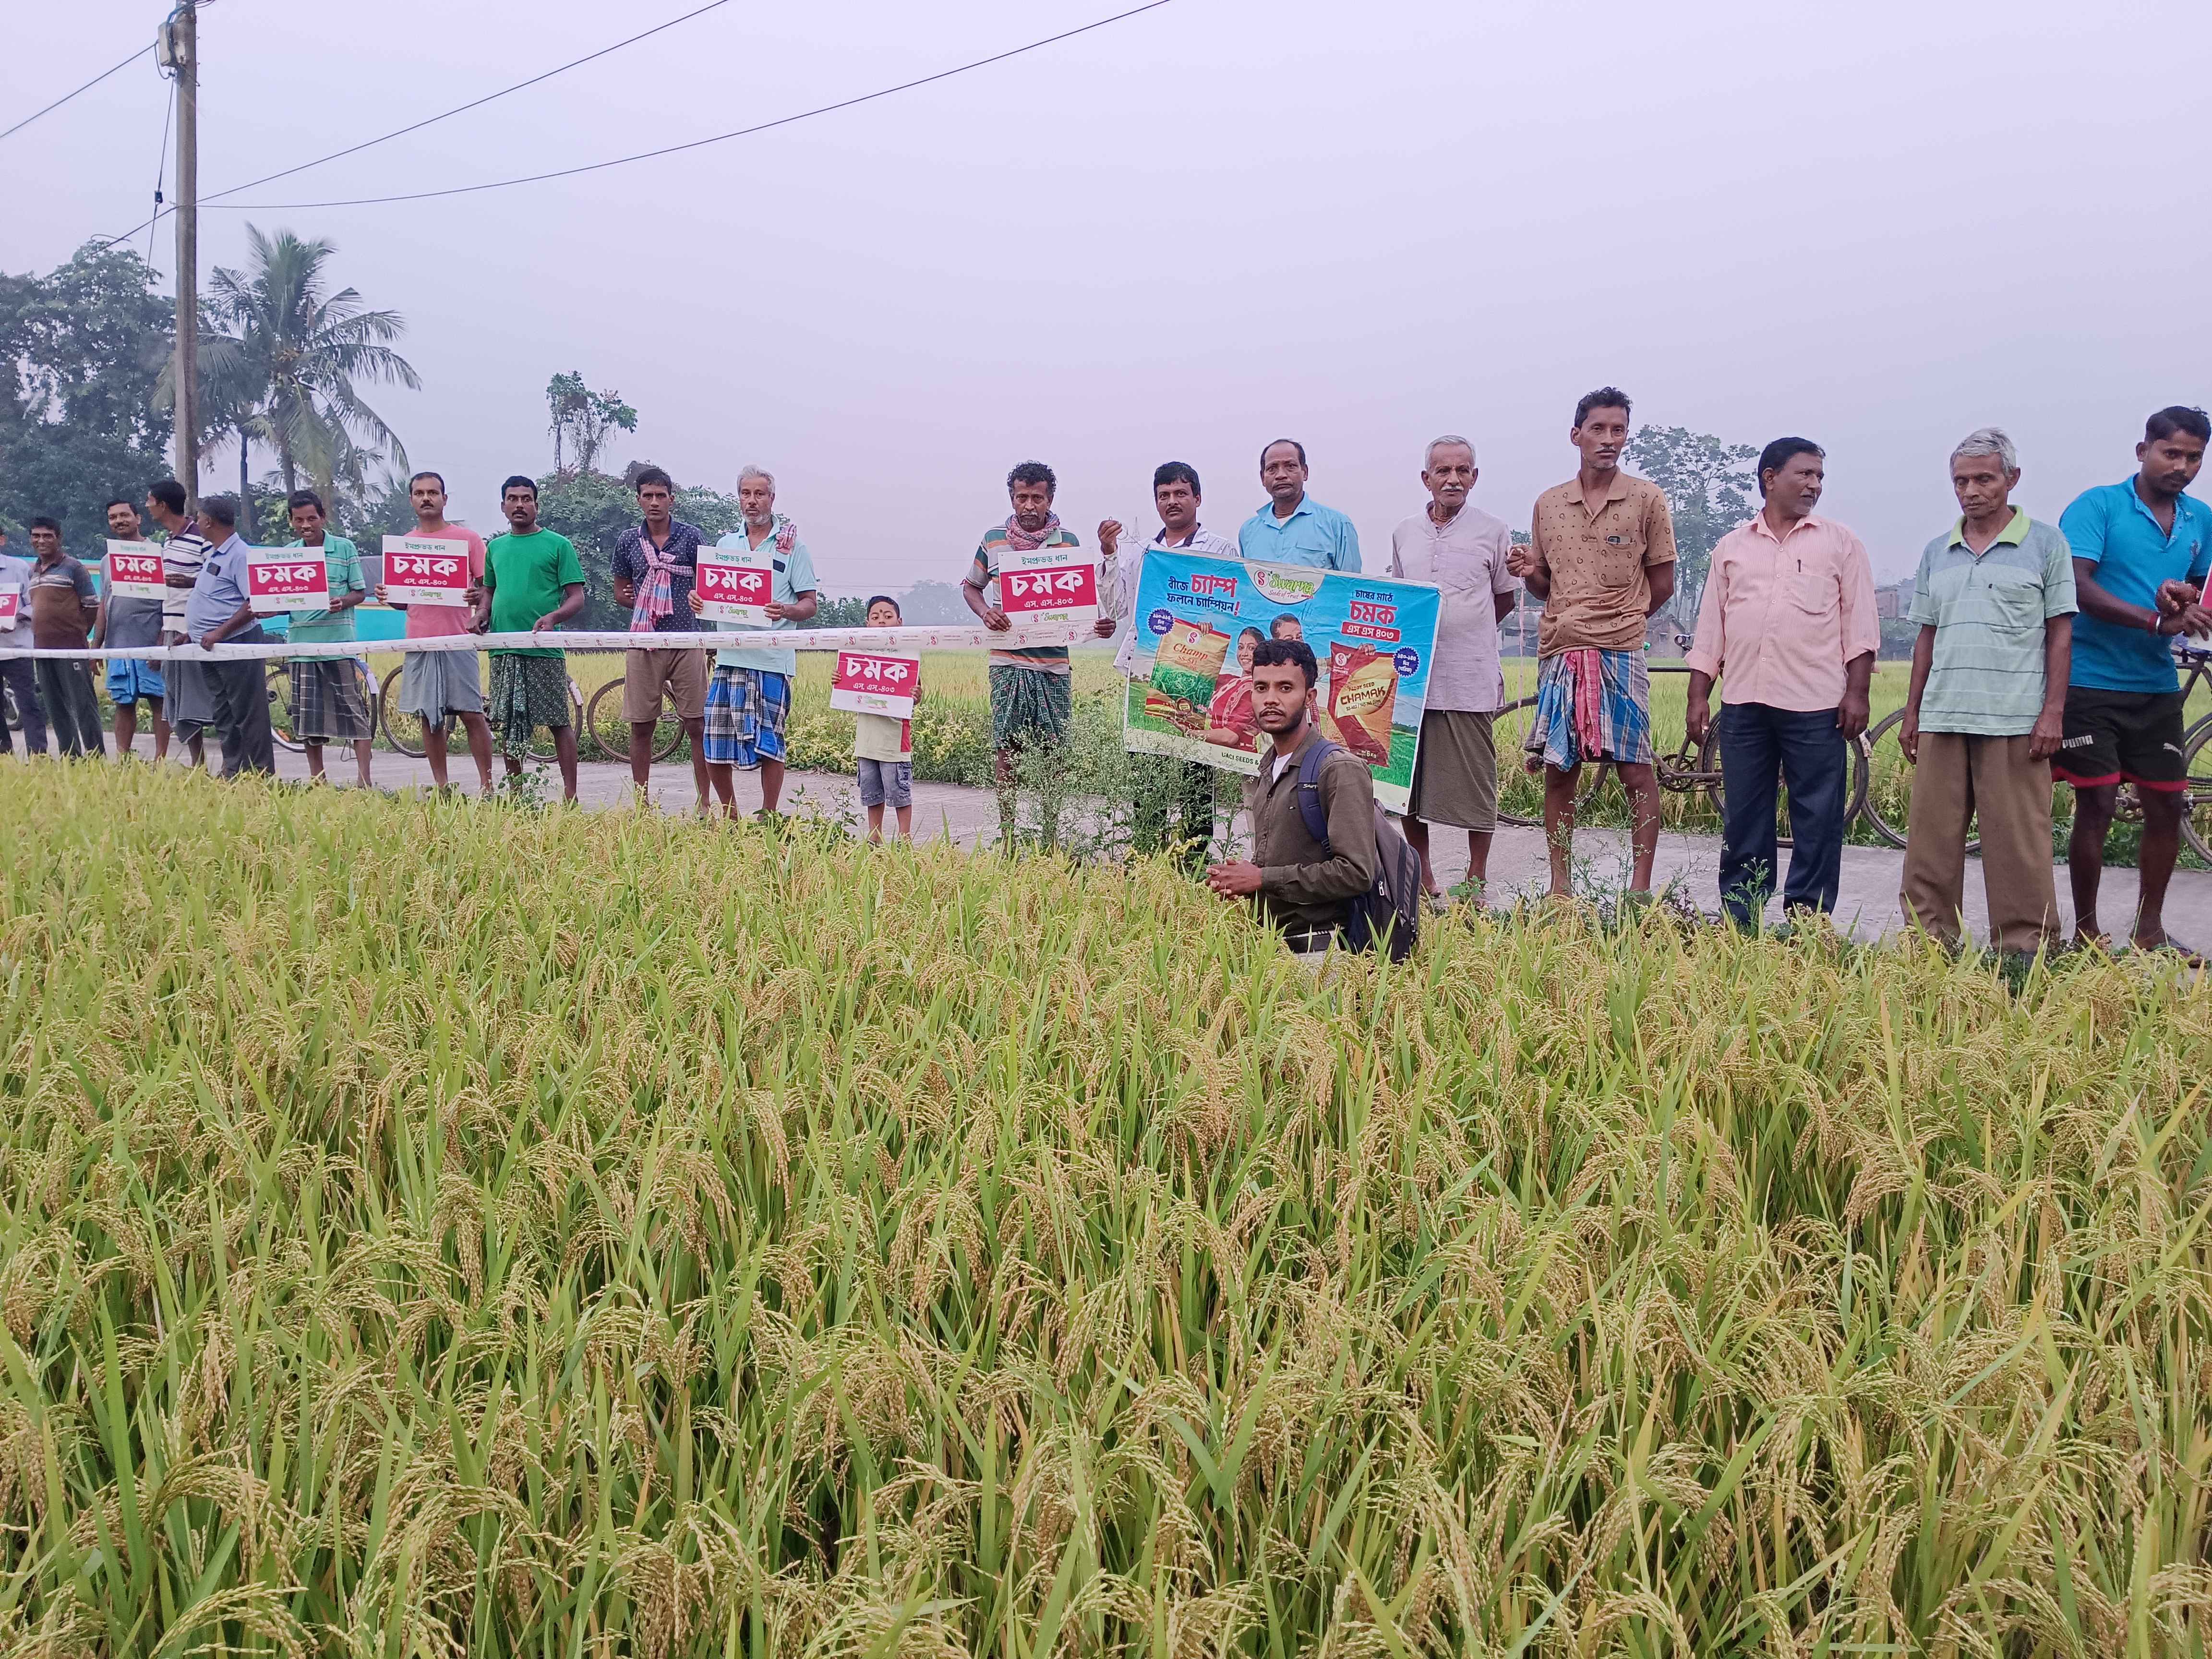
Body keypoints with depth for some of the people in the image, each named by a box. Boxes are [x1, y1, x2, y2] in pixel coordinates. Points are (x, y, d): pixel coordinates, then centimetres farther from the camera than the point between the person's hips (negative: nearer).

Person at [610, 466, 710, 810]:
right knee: (641, 727, 4)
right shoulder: (628, 541, 9)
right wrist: (642, 602, -2)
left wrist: (697, 599, -14)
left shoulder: (691, 536, 3)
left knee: (697, 726, -3)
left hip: (686, 642, -2)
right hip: (643, 643, 2)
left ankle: (704, 804, 4)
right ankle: (641, 804, 13)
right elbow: (620, 592, 17)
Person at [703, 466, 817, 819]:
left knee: (768, 744, -4)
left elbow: (811, 604, 1)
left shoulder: (791, 545, 4)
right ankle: (729, 817, 19)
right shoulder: (726, 544, 15)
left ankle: (768, 821, 8)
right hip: (729, 656, 4)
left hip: (771, 660, -4)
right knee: (715, 749, 3)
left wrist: (786, 611, -20)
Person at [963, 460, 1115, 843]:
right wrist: (985, 613, -4)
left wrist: (1101, 623, -12)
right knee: (1005, 746, 0)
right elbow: (970, 587, 18)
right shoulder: (993, 540, 6)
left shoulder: (1069, 542, 4)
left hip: (1054, 660, 0)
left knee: (1055, 748, 1)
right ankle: (1006, 831, 8)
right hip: (1008, 659, 0)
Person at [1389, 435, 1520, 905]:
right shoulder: (1404, 534, 12)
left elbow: (1506, 598, 12)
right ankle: (1422, 878, 20)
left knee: (1475, 781, -1)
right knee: (1409, 781, 7)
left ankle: (1476, 881, 11)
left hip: (1471, 679, -3)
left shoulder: (1493, 532, 3)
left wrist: (1465, 636, 10)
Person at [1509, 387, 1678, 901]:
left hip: (1620, 652, -3)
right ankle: (1560, 885, 13)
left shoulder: (1646, 498, 3)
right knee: (1558, 771, 5)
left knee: (1636, 770, -4)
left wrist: (1616, 622, 6)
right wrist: (1527, 572, -2)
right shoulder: (1548, 504, 12)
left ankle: (1640, 887, 2)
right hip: (1559, 651, 3)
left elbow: (1661, 584, 6)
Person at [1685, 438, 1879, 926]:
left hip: (1816, 706, -2)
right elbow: (1710, 629, 13)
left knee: (1818, 818, -1)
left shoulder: (1840, 543, 8)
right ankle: (1739, 921, 13)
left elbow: (1860, 625, 4)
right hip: (1744, 703, 2)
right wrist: (1698, 696, 6)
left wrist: (1858, 691, -6)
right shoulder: (1732, 547, 14)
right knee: (1743, 817, 6)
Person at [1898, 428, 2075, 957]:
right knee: (1931, 840, 4)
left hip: (2016, 720, -4)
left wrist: (2054, 711, -7)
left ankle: (2025, 949, 4)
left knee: (2019, 844, -3)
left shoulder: (2045, 544, 3)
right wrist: (1911, 713, 14)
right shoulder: (1937, 553, 15)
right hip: (1942, 718, 4)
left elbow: (2060, 633, 1)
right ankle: (1928, 942, 11)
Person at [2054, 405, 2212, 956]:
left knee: (2167, 806, 6)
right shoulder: (2098, 506, -8)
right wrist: (2158, 620, -30)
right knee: (2096, 806, -4)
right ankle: (2086, 932, 8)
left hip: (2157, 687, 6)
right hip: (2092, 681, -6)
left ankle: (2150, 928, 20)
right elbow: (2078, 587, -19)